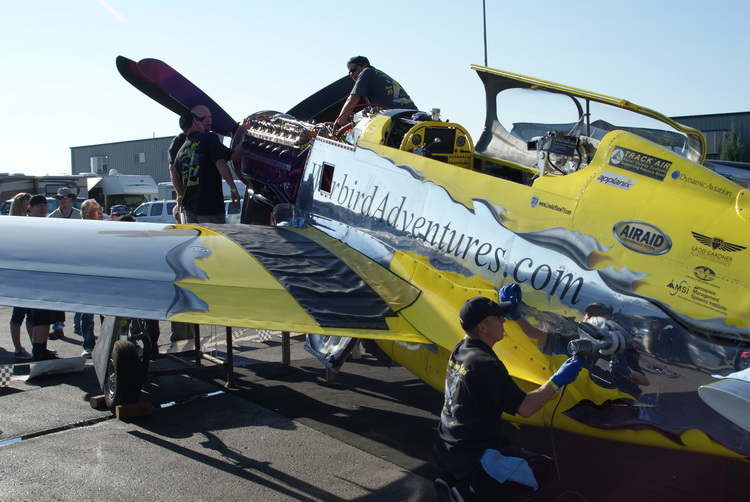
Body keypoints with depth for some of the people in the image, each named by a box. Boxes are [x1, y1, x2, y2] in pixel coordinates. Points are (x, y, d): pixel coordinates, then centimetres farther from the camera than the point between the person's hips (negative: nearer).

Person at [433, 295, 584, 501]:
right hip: (469, 458, -9)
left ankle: (454, 477, 14)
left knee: (505, 443, 33)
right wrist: (558, 380, -16)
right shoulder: (485, 364, -24)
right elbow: (525, 408, -25)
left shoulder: (460, 349, 1)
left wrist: (511, 307, 27)